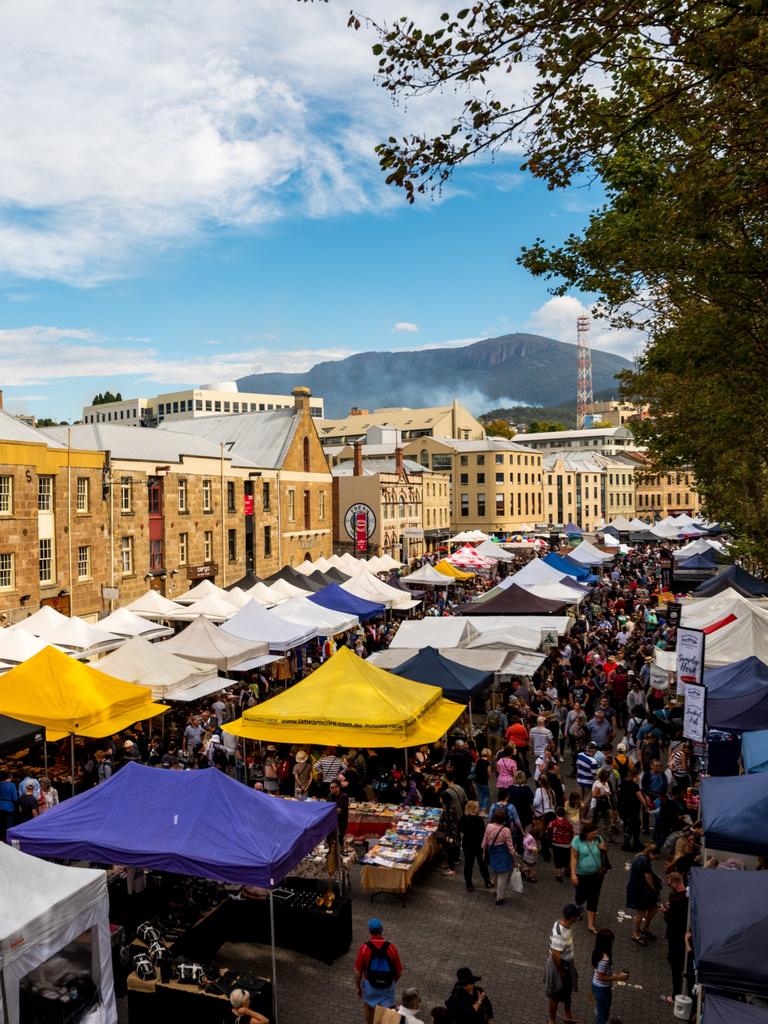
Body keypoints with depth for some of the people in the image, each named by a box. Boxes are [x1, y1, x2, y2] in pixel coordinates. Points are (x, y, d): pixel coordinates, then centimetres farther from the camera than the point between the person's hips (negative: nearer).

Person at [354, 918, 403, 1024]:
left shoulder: (364, 948, -22)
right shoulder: (391, 947, -19)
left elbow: (358, 971, -13)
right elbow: (399, 971, -8)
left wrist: (358, 987, 5)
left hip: (369, 984, 0)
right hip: (387, 986, 0)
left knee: (367, 1005, 28)